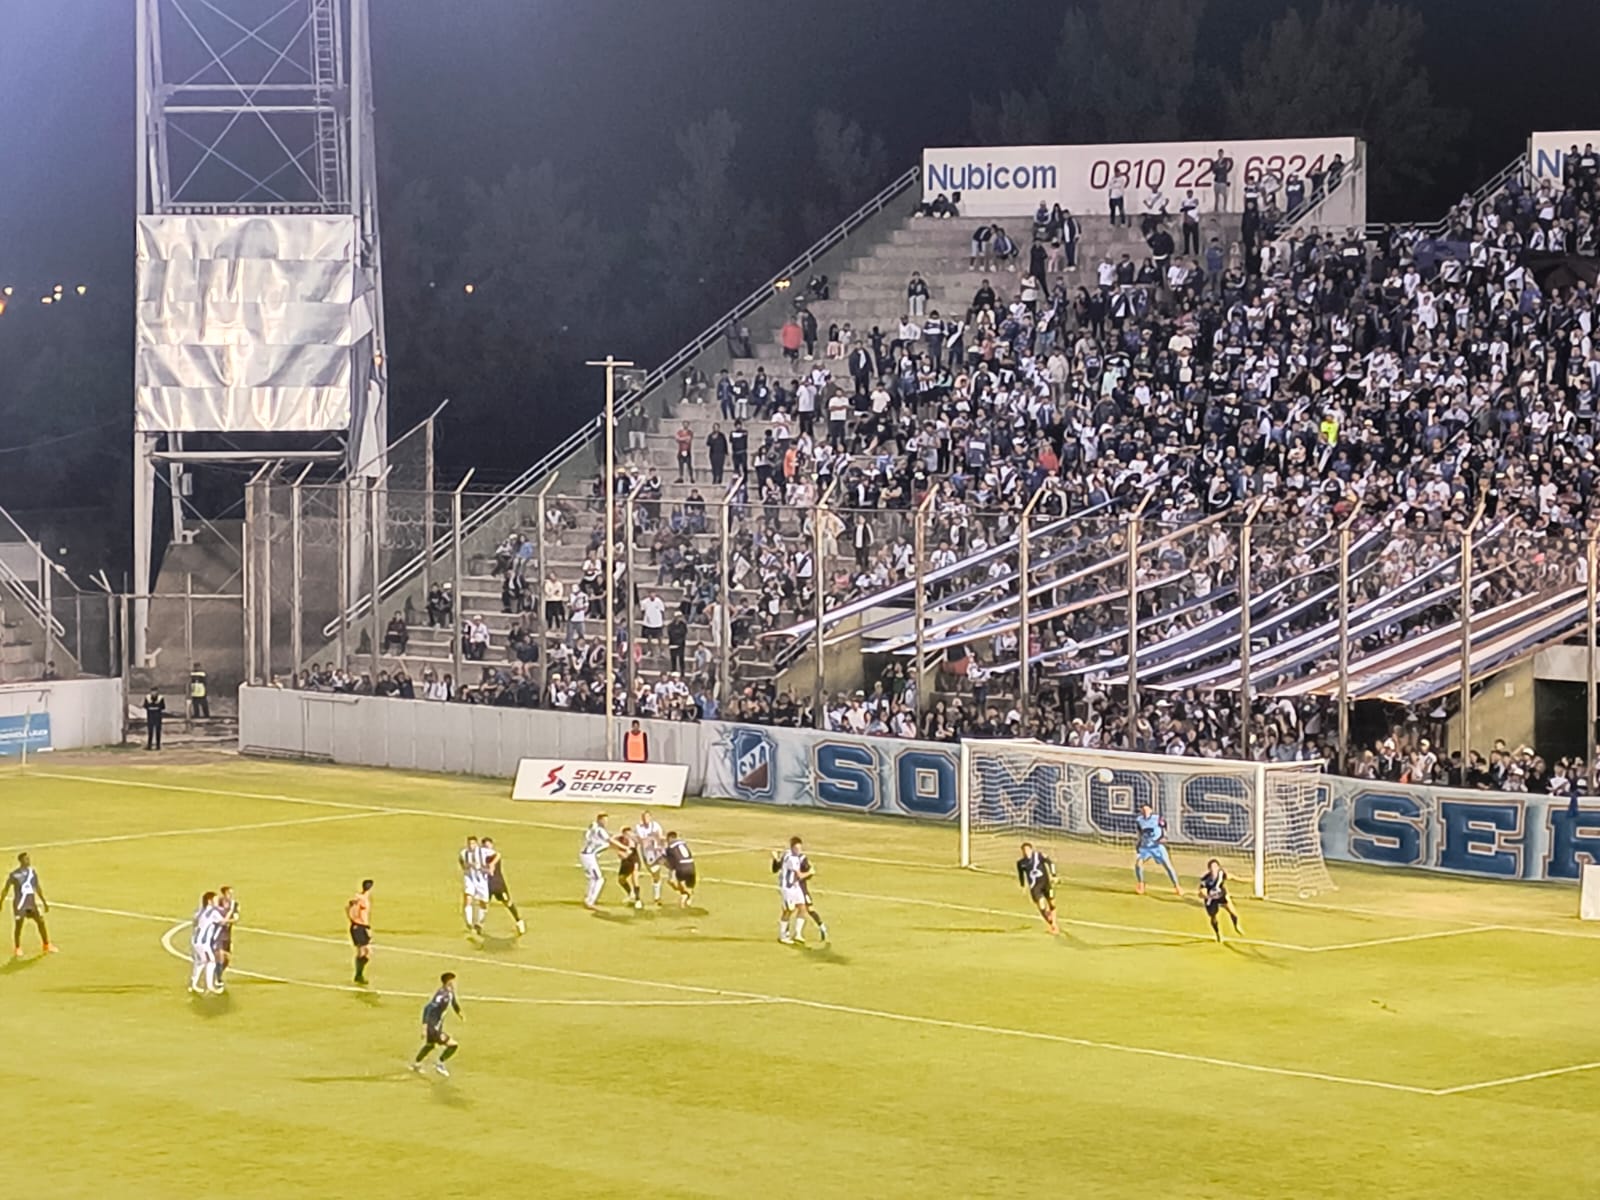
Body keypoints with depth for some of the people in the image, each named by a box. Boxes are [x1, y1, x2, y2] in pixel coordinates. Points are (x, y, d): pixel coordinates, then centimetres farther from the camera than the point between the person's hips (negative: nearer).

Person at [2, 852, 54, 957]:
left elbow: (38, 888, 14)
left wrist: (44, 902, 17)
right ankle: (17, 949, 13)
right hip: (19, 904, -5)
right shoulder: (14, 875, -11)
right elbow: (6, 889, -3)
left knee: (41, 922, 2)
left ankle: (47, 946, 15)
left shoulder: (32, 872, 4)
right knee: (18, 925, -1)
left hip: (32, 903, 5)